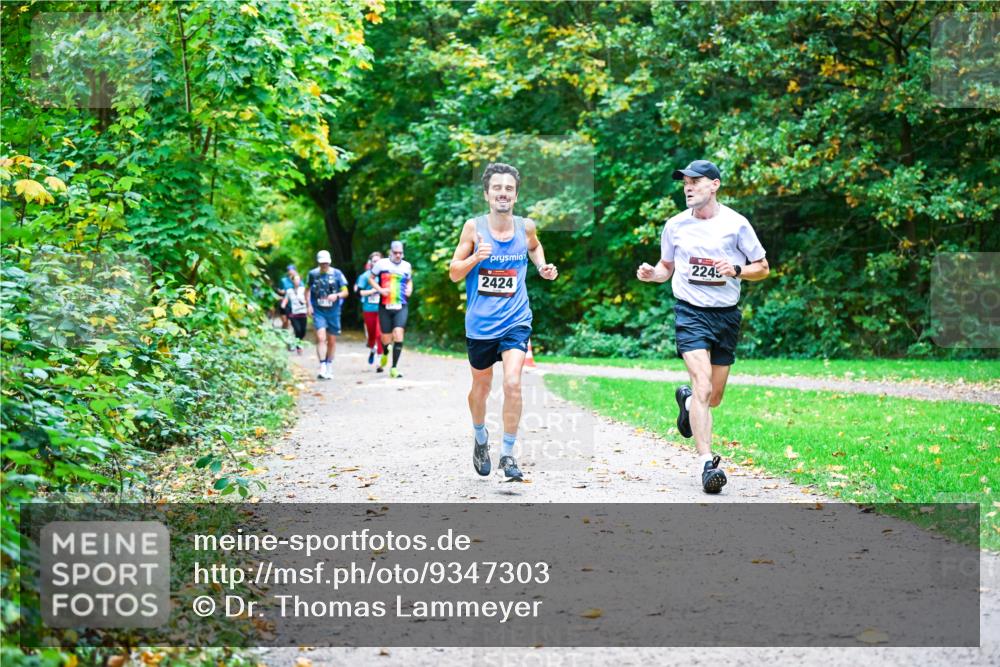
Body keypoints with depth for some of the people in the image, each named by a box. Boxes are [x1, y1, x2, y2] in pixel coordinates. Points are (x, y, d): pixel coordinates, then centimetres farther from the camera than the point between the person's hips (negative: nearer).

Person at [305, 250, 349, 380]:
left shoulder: (337, 274, -2)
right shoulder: (313, 274, 2)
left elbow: (345, 292, 1)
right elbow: (307, 290, 16)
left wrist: (337, 295, -19)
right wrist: (308, 305, 4)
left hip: (333, 311, 1)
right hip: (318, 311, -1)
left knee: (332, 340, 9)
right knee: (321, 337, -17)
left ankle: (329, 367, 25)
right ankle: (322, 367, -19)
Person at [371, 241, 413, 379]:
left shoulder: (407, 266, 9)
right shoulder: (381, 264, 0)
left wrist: (409, 289, 4)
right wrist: (380, 289, -7)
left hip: (401, 307, 1)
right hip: (385, 306, -1)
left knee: (398, 334, -17)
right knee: (386, 339, 4)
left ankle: (394, 368, -11)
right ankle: (385, 354, 41)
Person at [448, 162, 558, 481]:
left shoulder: (526, 226, -1)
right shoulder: (474, 227, -7)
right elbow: (454, 273, -3)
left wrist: (542, 266, 5)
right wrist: (475, 257, -21)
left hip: (515, 320, 0)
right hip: (480, 323, 0)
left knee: (512, 383, -17)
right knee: (481, 386, 15)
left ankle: (508, 454, -5)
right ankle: (480, 437, 43)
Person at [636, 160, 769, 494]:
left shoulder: (735, 223, -1)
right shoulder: (675, 225, 4)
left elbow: (763, 268, 6)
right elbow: (667, 267, 18)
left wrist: (736, 270, -14)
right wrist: (652, 274, -4)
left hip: (726, 315, 1)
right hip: (690, 312, -1)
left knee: (714, 397, 9)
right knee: (703, 386, -20)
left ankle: (687, 400, 46)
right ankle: (707, 463, -21)